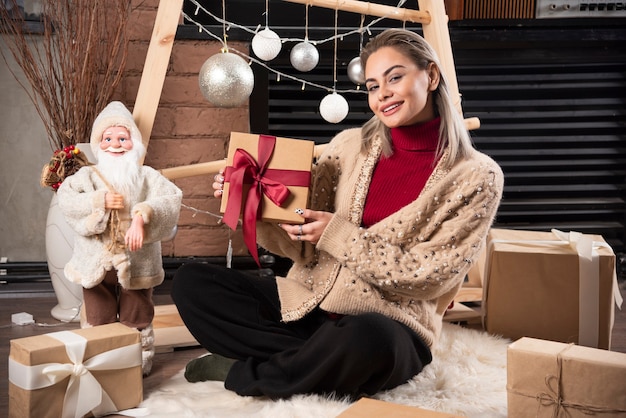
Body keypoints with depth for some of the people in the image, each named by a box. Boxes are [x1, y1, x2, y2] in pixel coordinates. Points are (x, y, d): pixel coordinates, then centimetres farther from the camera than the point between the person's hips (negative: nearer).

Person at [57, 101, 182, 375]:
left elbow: (171, 198, -17)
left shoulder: (147, 176, 0)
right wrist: (99, 201, -22)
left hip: (136, 262, -1)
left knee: (136, 317, 11)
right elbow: (65, 197, -12)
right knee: (97, 317, 11)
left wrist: (142, 216, -32)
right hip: (97, 262, 1)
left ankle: (141, 360, 26)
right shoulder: (88, 175, 3)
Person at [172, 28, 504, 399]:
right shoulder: (350, 146, 5)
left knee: (366, 339, -40)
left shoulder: (477, 176, -5)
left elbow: (426, 275, -10)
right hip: (307, 303, 4)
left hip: (389, 327, -4)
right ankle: (323, 364, -14)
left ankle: (242, 375, -12)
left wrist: (339, 235, -17)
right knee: (191, 282, -10)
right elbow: (305, 246, 6)